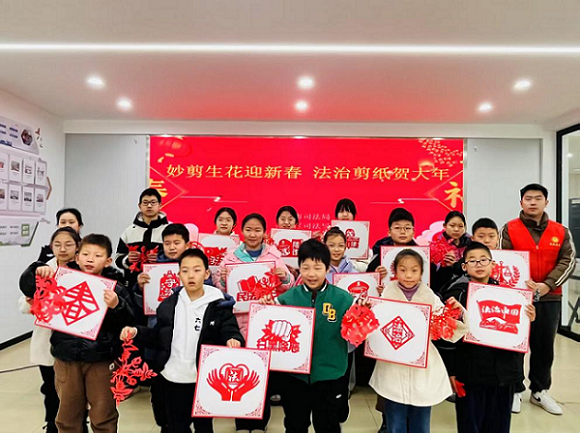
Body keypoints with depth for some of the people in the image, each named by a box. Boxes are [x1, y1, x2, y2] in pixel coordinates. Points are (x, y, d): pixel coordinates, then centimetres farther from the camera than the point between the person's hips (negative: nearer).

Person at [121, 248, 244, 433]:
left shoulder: (219, 306, -11)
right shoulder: (169, 304, -1)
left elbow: (230, 333, -14)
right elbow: (158, 337, 7)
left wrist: (233, 341, -35)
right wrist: (137, 333, -8)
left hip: (203, 380, -2)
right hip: (172, 379, 3)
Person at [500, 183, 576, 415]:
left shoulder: (561, 232, 6)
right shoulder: (509, 229, -2)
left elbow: (568, 261, -1)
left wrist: (547, 285, -14)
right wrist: (522, 284, -19)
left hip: (550, 298, 3)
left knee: (544, 345, 13)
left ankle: (540, 391, 29)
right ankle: (514, 390, 21)